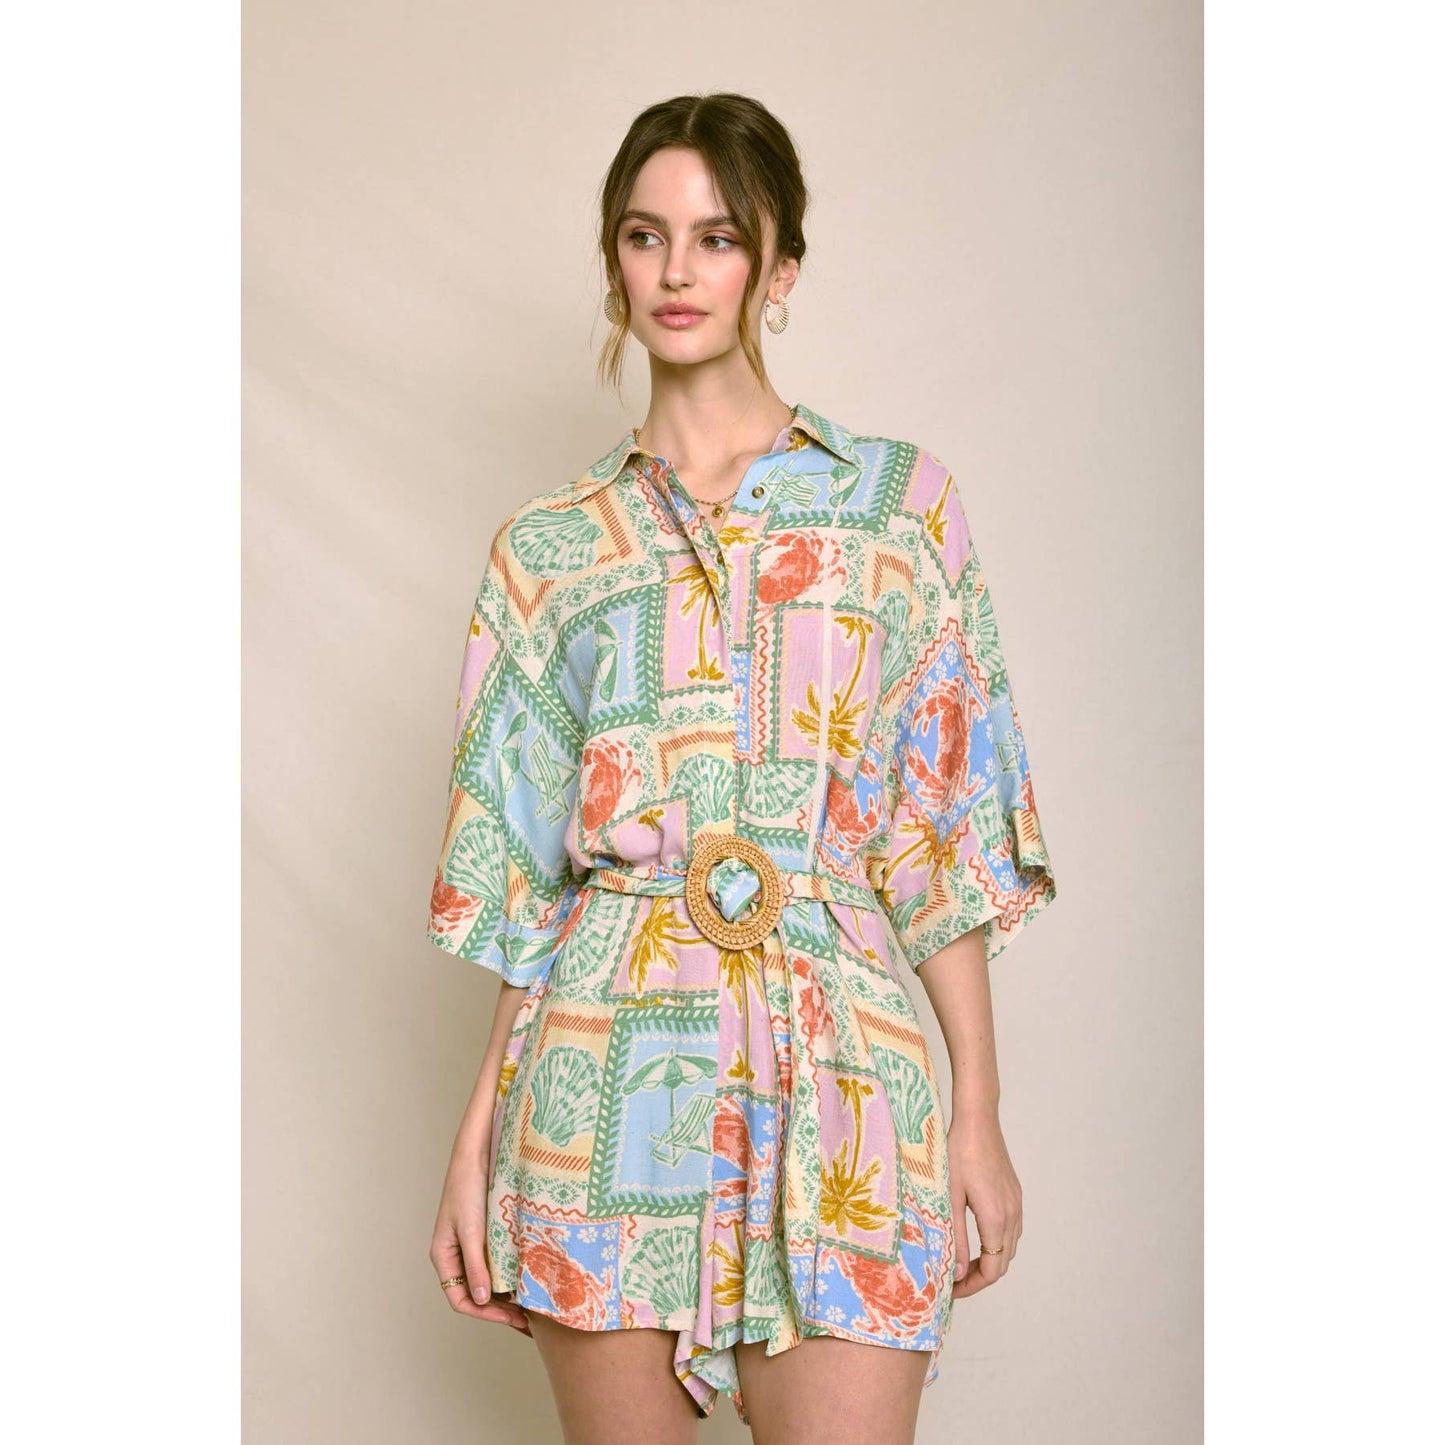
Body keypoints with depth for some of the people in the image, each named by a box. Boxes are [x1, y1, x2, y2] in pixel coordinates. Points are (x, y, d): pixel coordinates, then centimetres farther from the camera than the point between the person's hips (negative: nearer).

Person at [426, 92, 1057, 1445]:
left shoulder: (900, 504, 7)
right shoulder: (549, 547, 10)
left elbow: (944, 832, 5)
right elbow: (522, 874, 9)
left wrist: (980, 1113, 1)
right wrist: (475, 1140, 5)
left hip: (842, 1066, -1)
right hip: (606, 1071, 1)